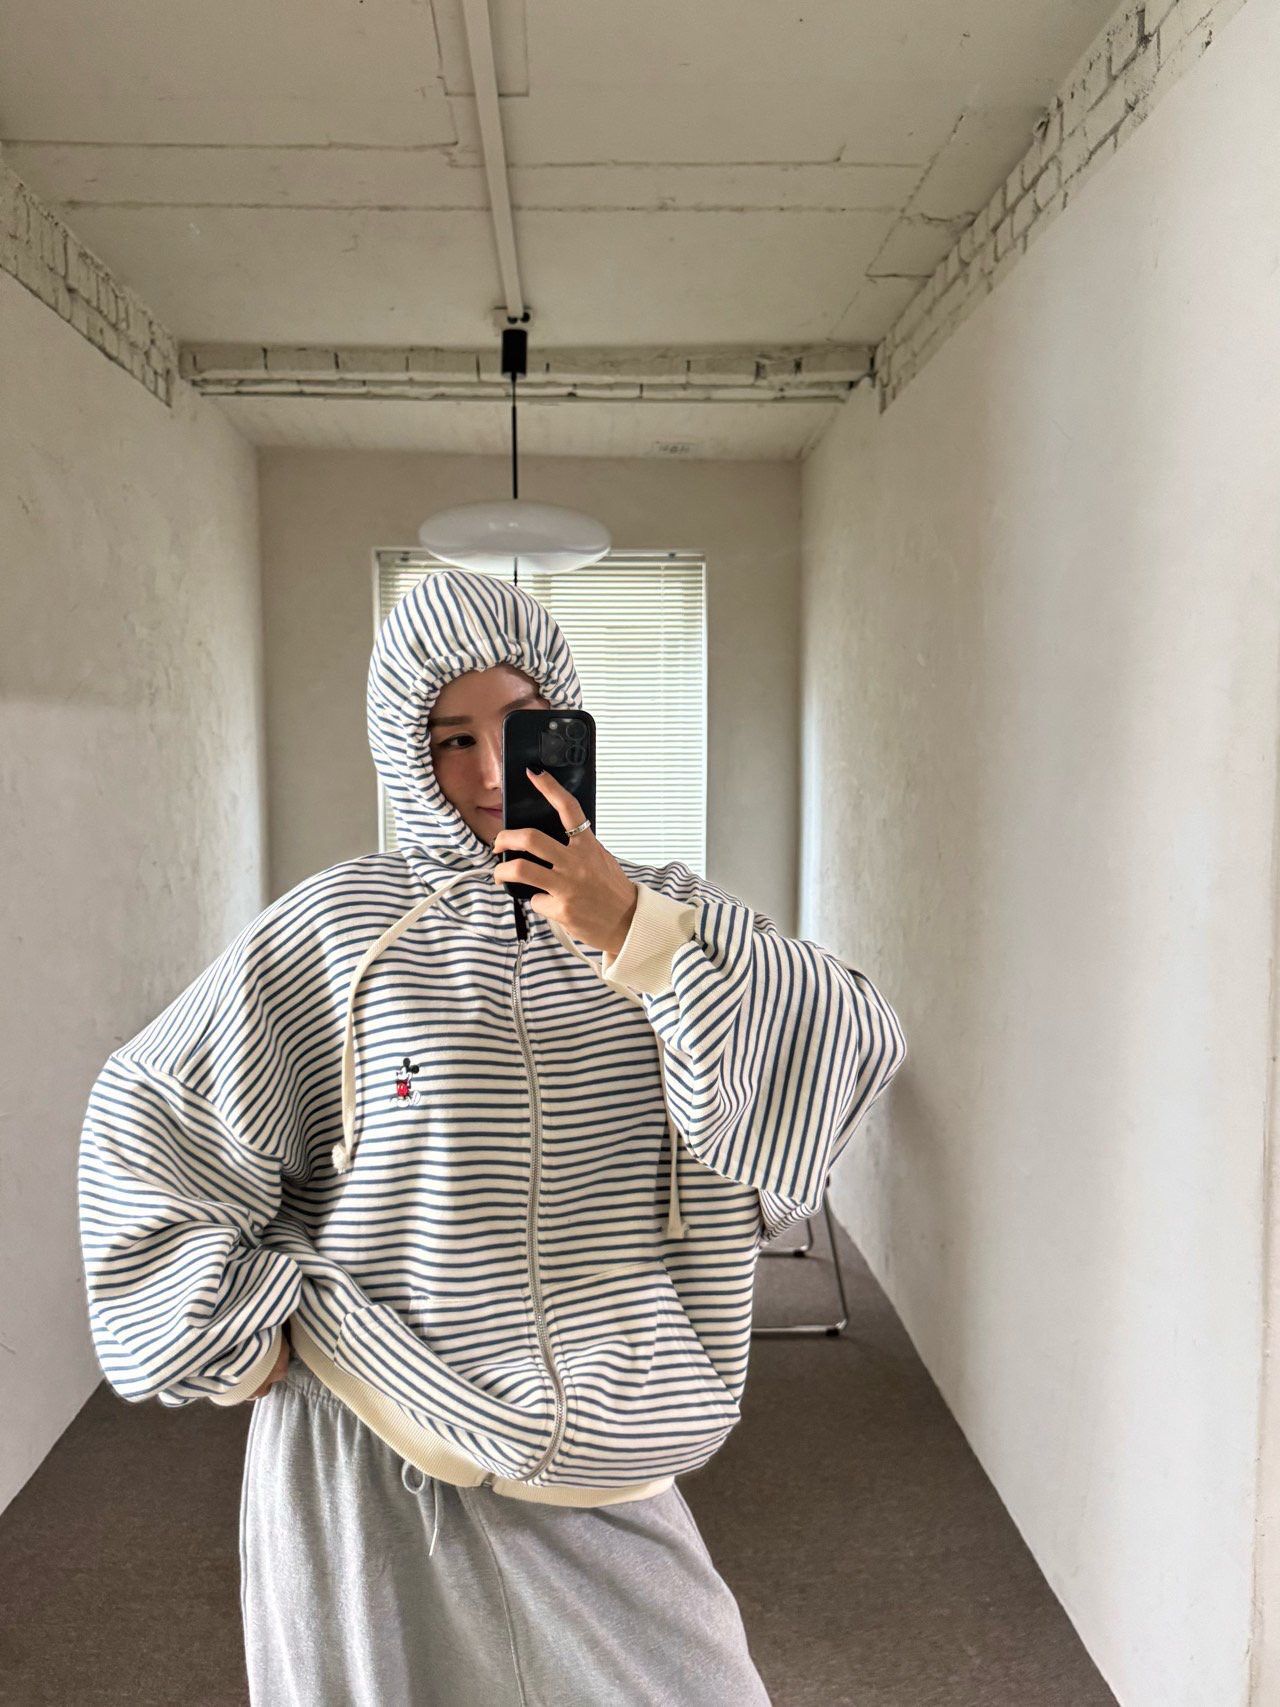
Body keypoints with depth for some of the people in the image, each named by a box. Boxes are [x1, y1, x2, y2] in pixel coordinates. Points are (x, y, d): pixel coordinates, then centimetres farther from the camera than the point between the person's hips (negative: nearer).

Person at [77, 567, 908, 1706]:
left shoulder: (661, 911, -1)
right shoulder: (341, 926, -8)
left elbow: (855, 1045, -15)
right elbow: (147, 1120, -1)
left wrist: (634, 932, -24)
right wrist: (248, 1343, -3)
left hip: (588, 1460, 3)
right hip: (376, 1452, -2)